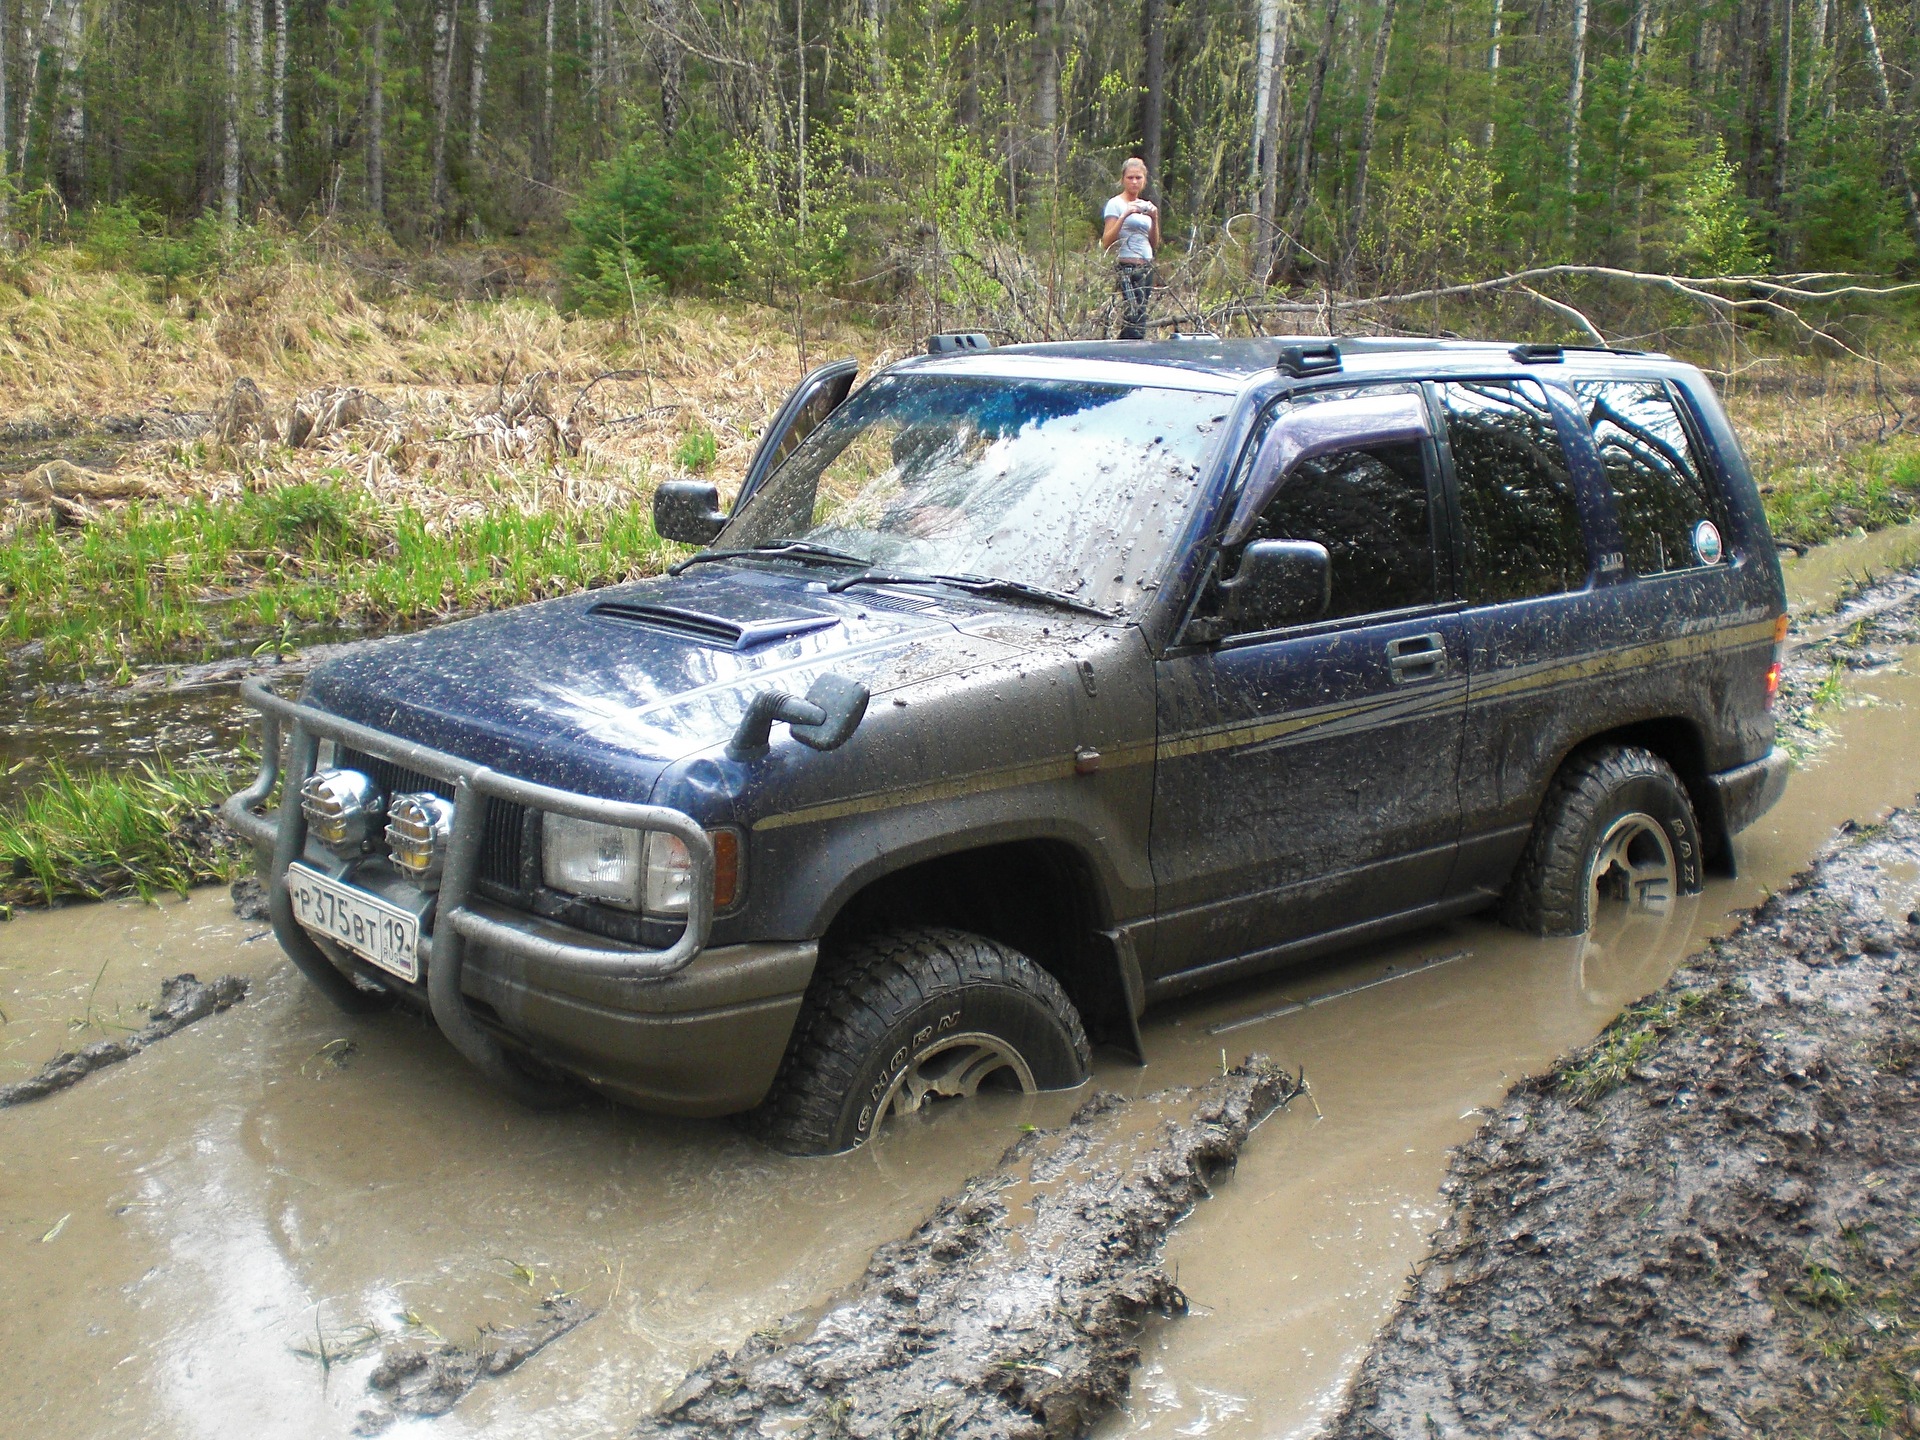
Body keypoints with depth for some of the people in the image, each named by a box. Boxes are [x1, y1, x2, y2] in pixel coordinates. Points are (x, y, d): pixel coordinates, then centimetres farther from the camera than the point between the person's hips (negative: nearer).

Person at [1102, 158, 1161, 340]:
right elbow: (1106, 243, -10)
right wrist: (1124, 216, -17)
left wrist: (1154, 219, 2)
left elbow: (1154, 244, 16)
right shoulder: (1115, 204, 0)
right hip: (1125, 268, -6)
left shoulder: (1146, 206, 18)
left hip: (1146, 269, 6)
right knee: (1134, 322, -18)